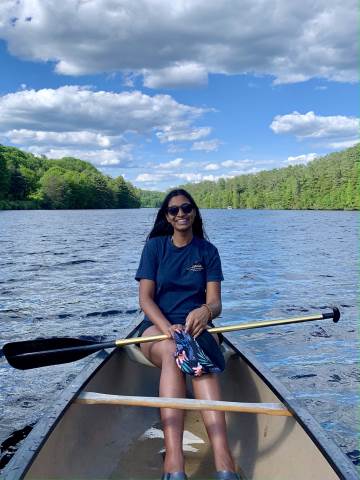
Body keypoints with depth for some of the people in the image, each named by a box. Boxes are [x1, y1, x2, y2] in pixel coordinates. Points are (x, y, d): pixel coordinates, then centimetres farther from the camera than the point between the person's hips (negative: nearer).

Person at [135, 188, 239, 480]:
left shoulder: (207, 251, 6)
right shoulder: (155, 247, 3)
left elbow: (215, 302, -3)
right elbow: (145, 298, -5)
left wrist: (206, 311, -29)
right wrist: (167, 328, -25)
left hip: (196, 326, 1)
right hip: (157, 326, -1)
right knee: (172, 352, -37)